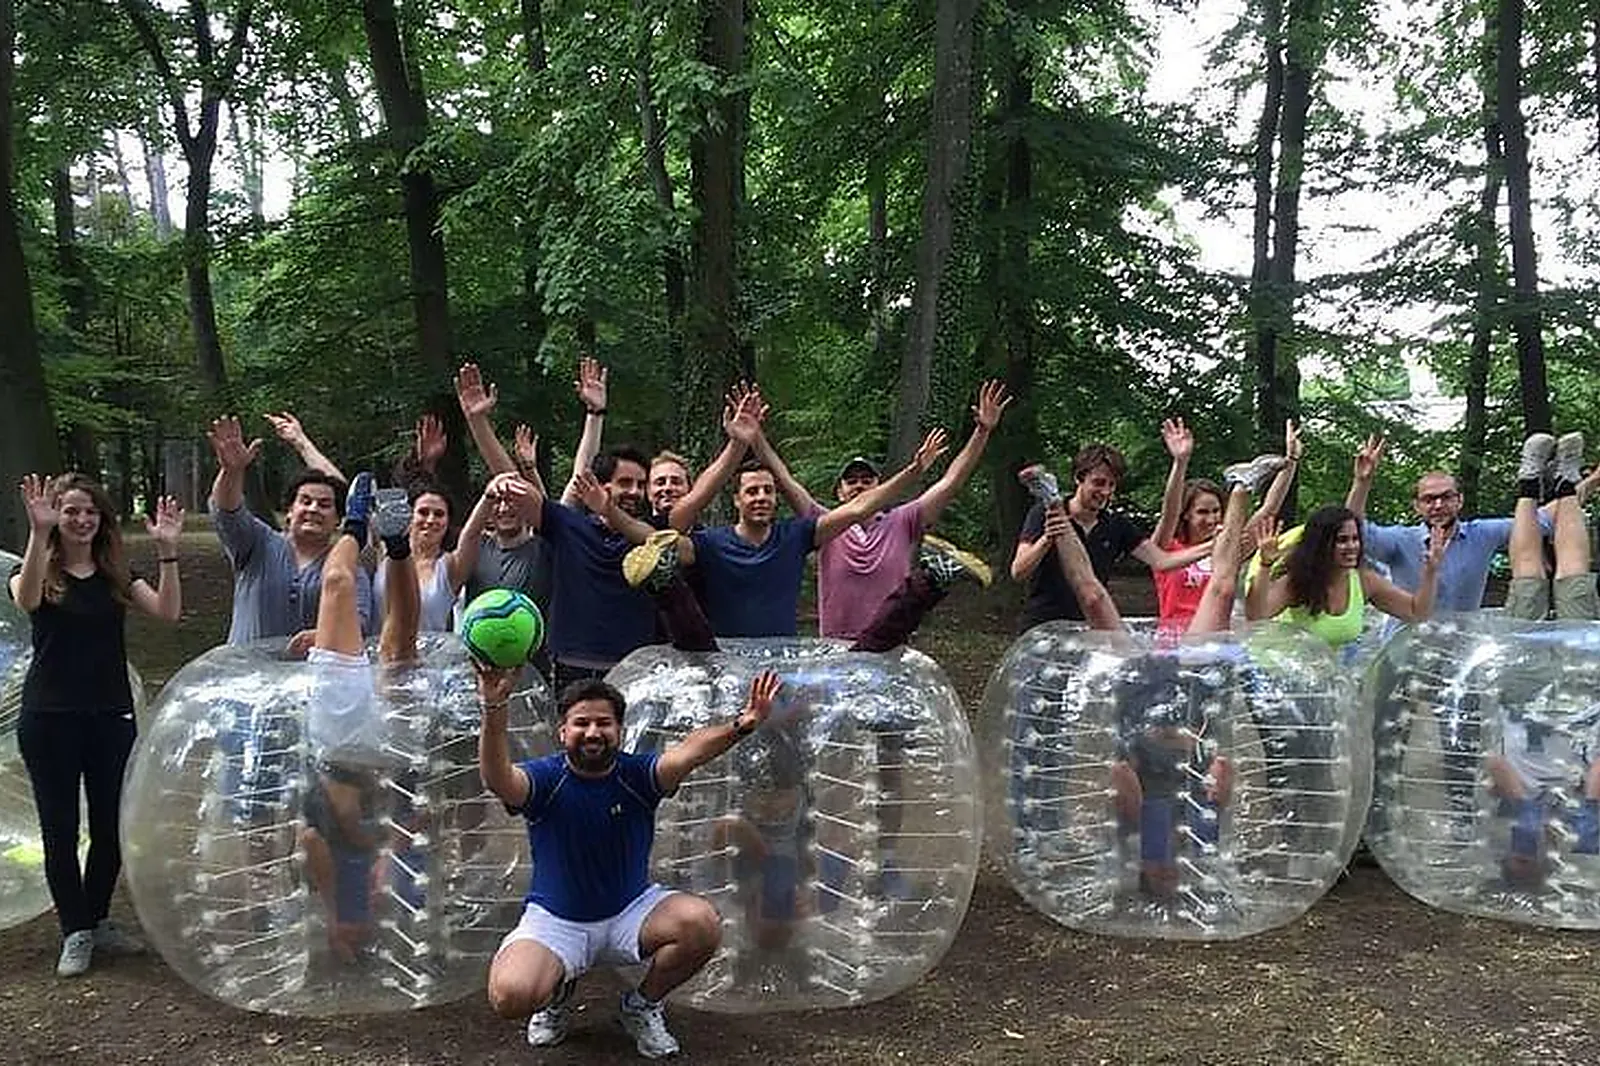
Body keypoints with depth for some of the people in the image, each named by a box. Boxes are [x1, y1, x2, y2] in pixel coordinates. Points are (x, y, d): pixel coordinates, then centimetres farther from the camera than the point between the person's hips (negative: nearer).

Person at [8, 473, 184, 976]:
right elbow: (25, 600, -28)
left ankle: (97, 920, 26)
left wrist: (167, 550, -23)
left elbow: (167, 611, -10)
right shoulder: (39, 575, -3)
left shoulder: (116, 577, 6)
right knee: (60, 827, 4)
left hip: (110, 716, 3)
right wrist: (39, 533, -41)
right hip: (49, 720, -3)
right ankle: (76, 932, 16)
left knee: (111, 825, 9)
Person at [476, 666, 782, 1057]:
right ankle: (557, 991, 13)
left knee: (702, 923, -26)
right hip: (556, 920, -1)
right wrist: (494, 710, -56)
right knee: (510, 996, -28)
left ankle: (643, 1003, 4)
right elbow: (498, 780, -37)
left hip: (631, 910, 2)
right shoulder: (545, 778, -13)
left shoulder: (636, 775, -11)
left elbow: (686, 753, -32)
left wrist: (741, 726, -53)